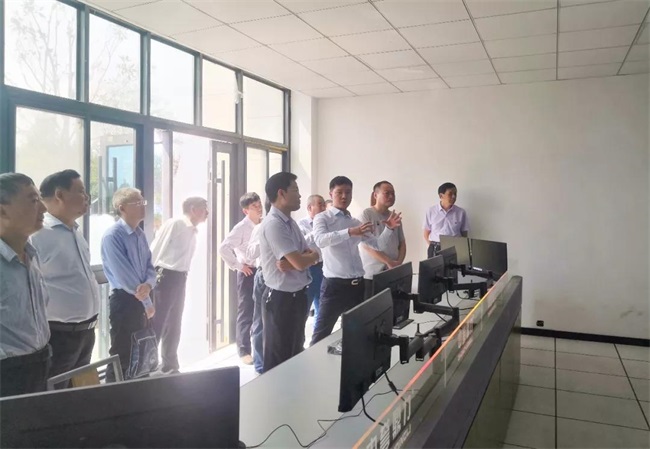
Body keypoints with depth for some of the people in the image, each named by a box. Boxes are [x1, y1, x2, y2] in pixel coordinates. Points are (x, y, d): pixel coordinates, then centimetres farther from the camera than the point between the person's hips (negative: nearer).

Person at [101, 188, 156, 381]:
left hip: (141, 300, 8)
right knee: (121, 356, 1)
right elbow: (123, 274, -19)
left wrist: (148, 285, -17)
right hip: (124, 301, -8)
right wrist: (147, 302, -13)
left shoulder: (140, 235, 9)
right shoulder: (112, 236, -16)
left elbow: (149, 266, 7)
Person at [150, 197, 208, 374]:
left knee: (174, 324, 16)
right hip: (165, 276, -8)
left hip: (180, 278, 8)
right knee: (156, 324, -2)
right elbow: (155, 250, -13)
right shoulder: (174, 224, -10)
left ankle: (170, 366, 28)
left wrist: (181, 276, 11)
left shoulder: (192, 231, 14)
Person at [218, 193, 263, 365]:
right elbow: (223, 248, -23)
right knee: (246, 313, 3)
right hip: (249, 273, -6)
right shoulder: (241, 228, -14)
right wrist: (238, 265, -15)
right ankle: (244, 351, 14)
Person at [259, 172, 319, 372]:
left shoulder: (290, 222, 10)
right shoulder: (274, 225, -20)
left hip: (298, 295, 9)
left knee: (295, 354, 22)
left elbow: (312, 256, 6)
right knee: (278, 359, 5)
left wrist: (291, 262, -15)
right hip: (282, 299, -9)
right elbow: (300, 263, -25)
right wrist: (311, 255, -2)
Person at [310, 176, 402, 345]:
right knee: (322, 333, 1)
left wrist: (389, 229, -4)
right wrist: (349, 232, -37)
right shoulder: (322, 218, -4)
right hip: (334, 284, -6)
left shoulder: (356, 222, 14)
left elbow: (378, 245, 15)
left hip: (357, 284, 6)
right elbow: (320, 240, -25)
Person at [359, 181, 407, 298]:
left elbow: (402, 243, 14)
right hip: (371, 274, -5)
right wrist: (389, 262, -17)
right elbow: (366, 244, -14)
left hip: (393, 273, 5)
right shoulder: (366, 214, -6)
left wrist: (399, 263, -5)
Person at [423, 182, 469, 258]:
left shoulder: (461, 212, 4)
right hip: (435, 250, 0)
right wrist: (433, 247, -3)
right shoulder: (431, 211, 4)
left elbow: (464, 235, 10)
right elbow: (426, 234, 8)